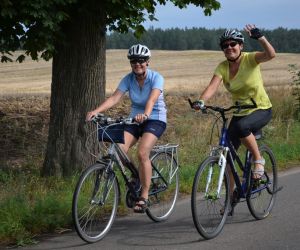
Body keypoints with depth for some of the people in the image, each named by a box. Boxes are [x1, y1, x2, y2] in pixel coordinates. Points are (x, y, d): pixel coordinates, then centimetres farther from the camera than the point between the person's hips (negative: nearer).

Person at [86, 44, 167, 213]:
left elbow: (152, 99, -34)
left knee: (142, 153, -27)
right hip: (135, 119, 5)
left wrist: (145, 114, -54)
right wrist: (96, 111, -32)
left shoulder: (156, 78, -16)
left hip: (155, 119, -5)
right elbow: (114, 98, -15)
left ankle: (144, 197, -17)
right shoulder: (128, 79, -4)